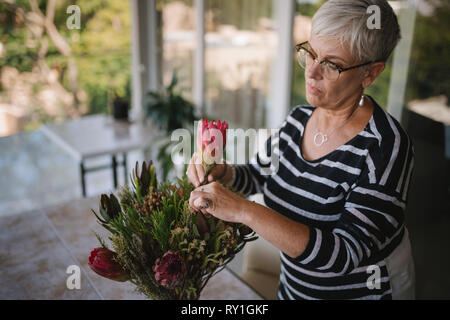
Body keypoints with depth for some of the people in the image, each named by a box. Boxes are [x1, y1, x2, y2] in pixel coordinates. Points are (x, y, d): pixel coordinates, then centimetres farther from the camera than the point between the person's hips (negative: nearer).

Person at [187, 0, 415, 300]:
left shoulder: (384, 147, -28)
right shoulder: (299, 118, -8)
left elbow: (344, 255, -34)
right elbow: (257, 175, 6)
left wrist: (244, 210, -41)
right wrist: (223, 173, -16)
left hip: (360, 289, -5)